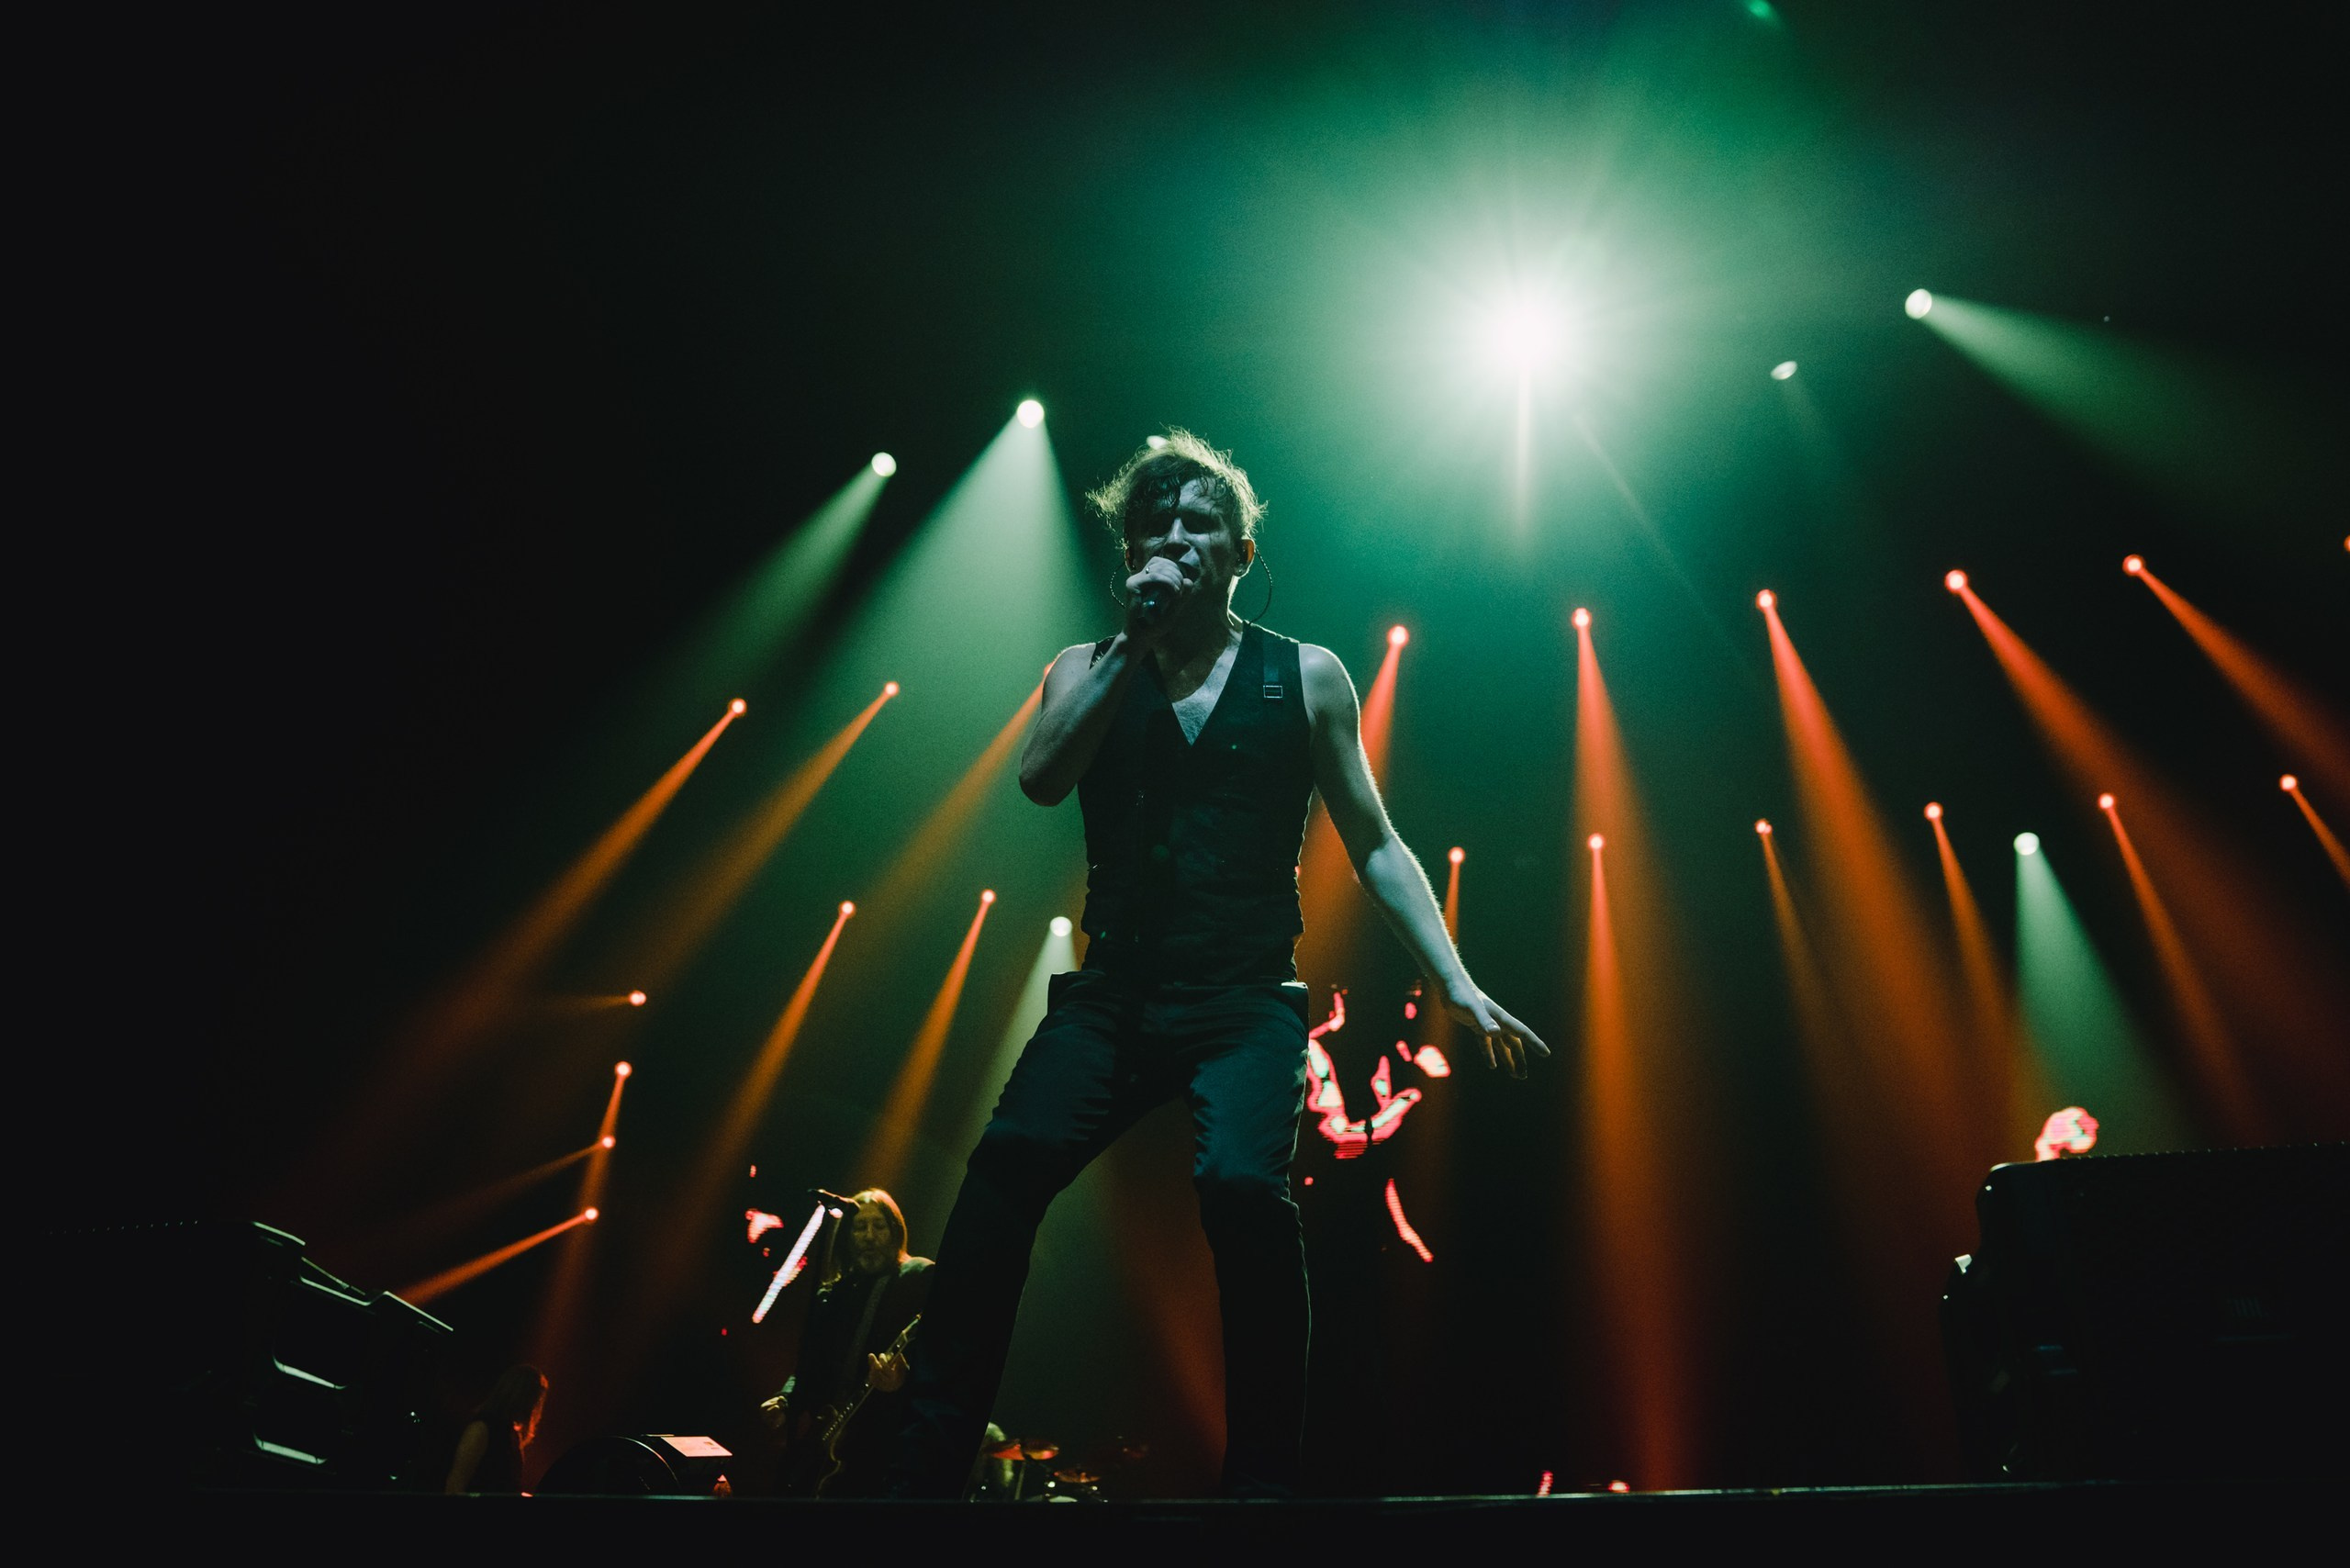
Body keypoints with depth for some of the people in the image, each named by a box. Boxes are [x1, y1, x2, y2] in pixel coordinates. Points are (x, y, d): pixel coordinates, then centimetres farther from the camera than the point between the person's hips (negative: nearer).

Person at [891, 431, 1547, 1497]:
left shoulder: (1305, 678, 10)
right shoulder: (1091, 670, 14)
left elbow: (1374, 847, 9)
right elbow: (1041, 779, -7)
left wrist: (1456, 985, 0)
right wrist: (1136, 639, -9)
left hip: (1246, 1005, -1)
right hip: (1110, 997, 2)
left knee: (1242, 1182, -29)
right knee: (1009, 1159, -24)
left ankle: (1264, 1478, -13)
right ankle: (927, 1465, -14)